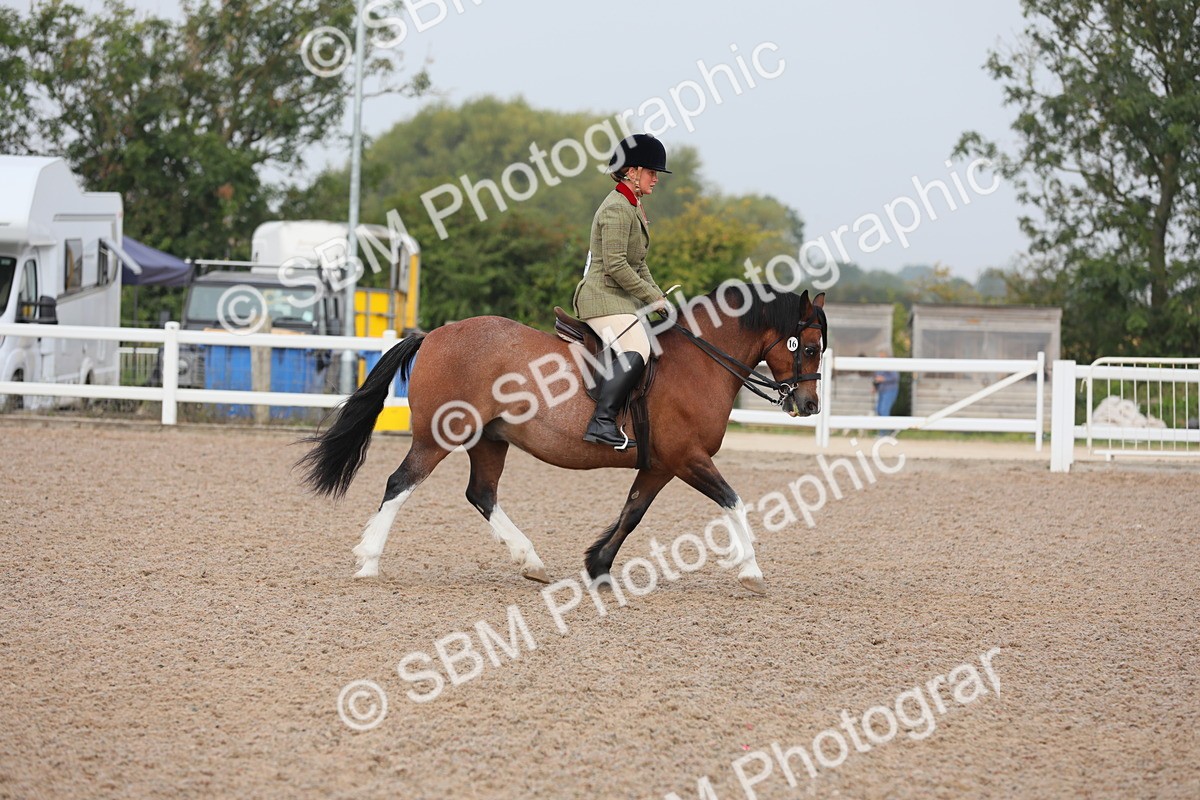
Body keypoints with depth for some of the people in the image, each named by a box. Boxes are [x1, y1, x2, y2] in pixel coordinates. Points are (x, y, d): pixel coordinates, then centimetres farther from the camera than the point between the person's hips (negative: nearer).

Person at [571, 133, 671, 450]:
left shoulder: (633, 208, 19)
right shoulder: (616, 209, -14)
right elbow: (615, 266, -21)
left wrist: (659, 298, 13)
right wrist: (653, 298, -15)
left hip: (624, 299, 11)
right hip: (603, 297, -11)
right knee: (635, 352, -29)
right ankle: (602, 423, -34)